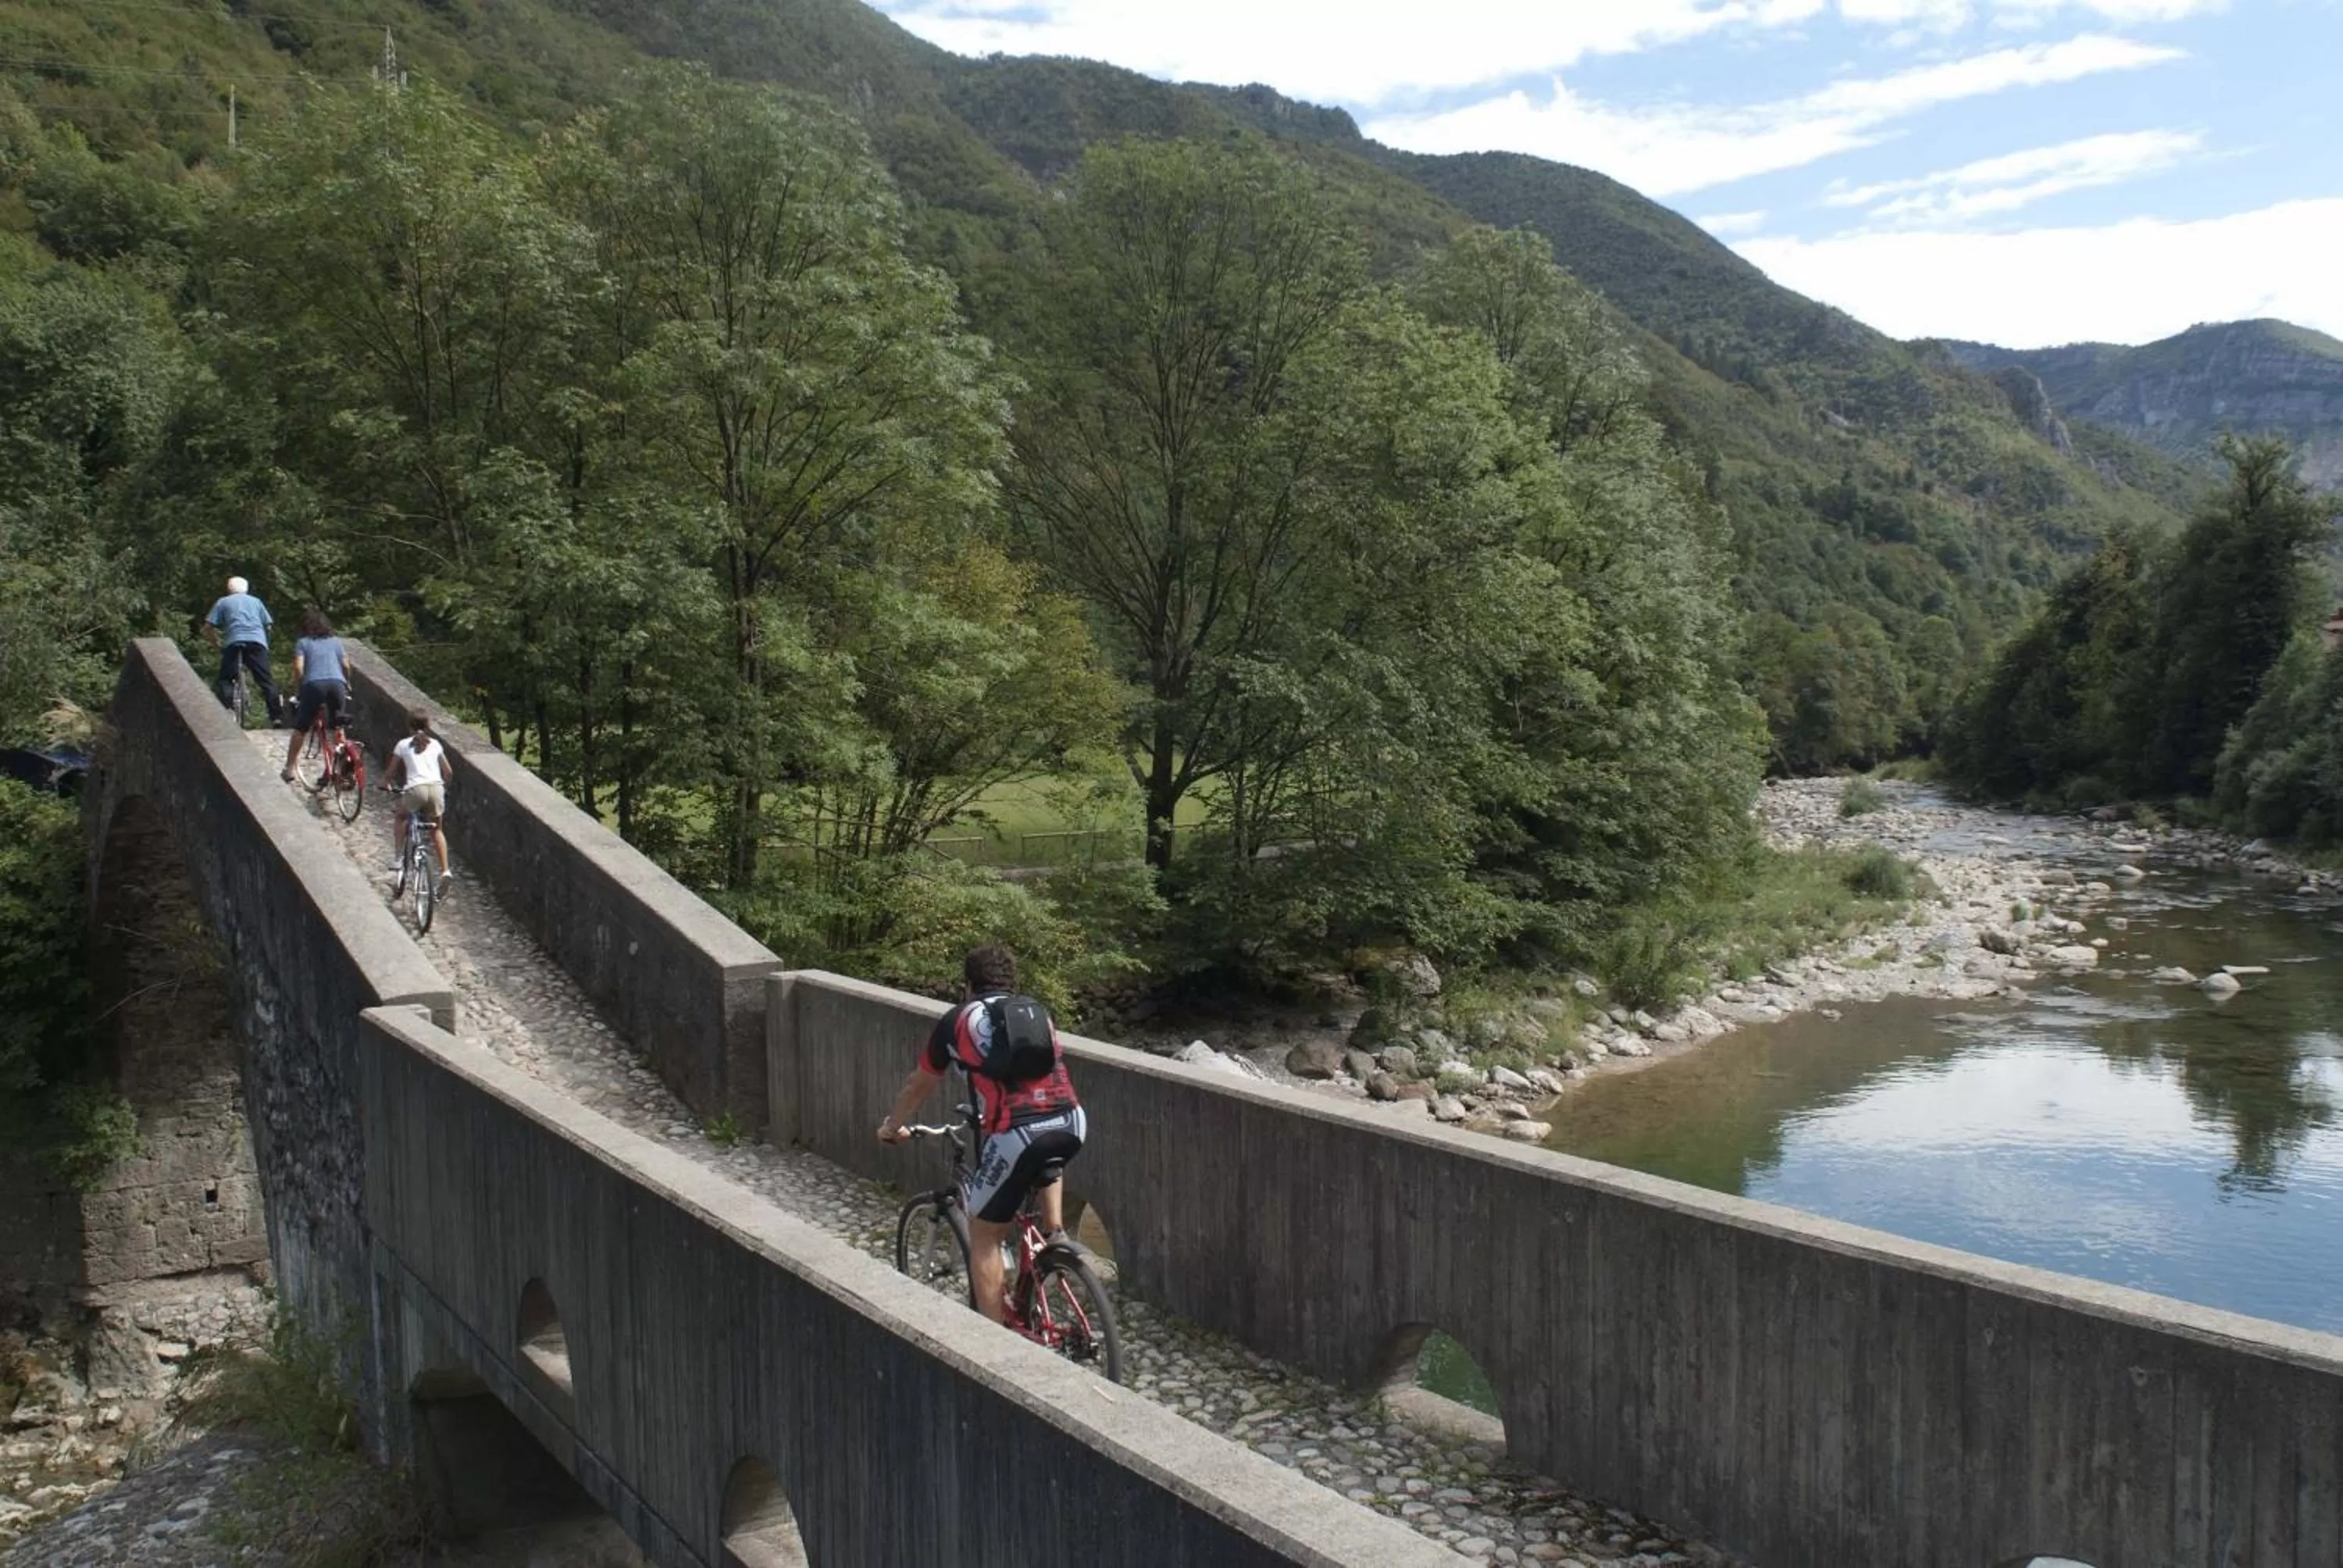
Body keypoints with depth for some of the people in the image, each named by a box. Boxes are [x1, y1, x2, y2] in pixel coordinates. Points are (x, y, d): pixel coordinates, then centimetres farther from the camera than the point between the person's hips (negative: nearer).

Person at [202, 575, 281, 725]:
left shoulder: (223, 603, 20)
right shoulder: (256, 602, 26)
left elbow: (207, 630, 12)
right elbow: (269, 626, 19)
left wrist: (218, 644, 25)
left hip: (234, 642, -1)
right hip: (257, 641, 2)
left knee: (226, 679, 7)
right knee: (265, 680, 1)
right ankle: (277, 715, -8)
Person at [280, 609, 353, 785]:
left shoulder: (303, 643, 16)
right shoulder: (335, 641, 23)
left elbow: (299, 668, 2)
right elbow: (346, 665, 15)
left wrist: (298, 690, 13)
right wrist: (347, 685, 31)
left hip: (314, 685, -2)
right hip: (337, 684, 2)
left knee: (300, 729, 10)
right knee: (338, 729, 16)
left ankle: (289, 770, 11)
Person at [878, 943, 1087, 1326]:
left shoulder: (957, 1020, 16)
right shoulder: (1037, 1011, 25)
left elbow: (918, 1086, 29)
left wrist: (891, 1128, 48)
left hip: (1017, 1133, -4)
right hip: (1071, 1124, 4)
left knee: (984, 1237, 15)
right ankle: (1056, 1233, 26)